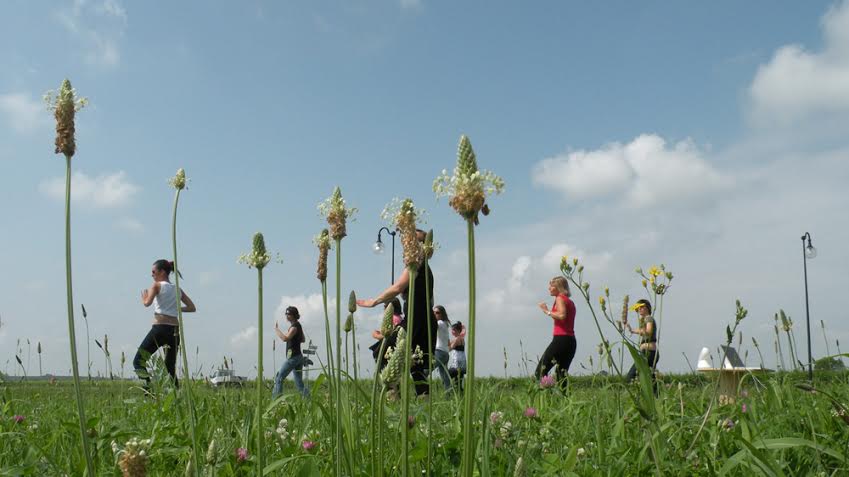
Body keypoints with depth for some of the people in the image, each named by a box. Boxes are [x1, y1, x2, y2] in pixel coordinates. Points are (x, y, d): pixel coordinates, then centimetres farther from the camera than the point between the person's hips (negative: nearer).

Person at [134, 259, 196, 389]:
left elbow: (147, 303, -14)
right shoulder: (177, 289, 16)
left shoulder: (157, 285, 0)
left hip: (160, 328, -6)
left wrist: (143, 298, 7)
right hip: (175, 329, 6)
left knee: (138, 361, -1)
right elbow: (192, 308, 15)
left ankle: (148, 387, -22)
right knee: (170, 367, 16)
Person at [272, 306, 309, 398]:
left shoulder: (294, 326, -13)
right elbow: (303, 339, 29)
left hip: (293, 356, -10)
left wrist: (276, 329, -15)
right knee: (299, 383, 9)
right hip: (299, 356, 10)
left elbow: (285, 338, -25)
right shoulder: (298, 325, 16)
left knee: (279, 378, -5)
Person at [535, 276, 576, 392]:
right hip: (571, 340, 9)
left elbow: (562, 315, -22)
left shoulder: (560, 298, -5)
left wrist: (547, 311, -12)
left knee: (541, 370, -8)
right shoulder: (570, 302, 21)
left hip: (561, 339, -9)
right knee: (561, 373, 11)